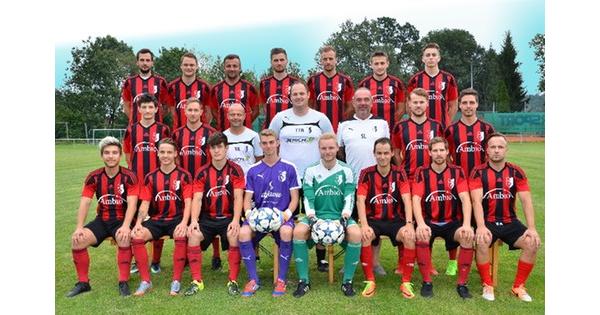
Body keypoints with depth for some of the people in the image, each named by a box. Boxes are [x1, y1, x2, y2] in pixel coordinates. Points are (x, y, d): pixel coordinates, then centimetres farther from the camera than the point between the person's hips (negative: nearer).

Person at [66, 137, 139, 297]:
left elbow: (132, 204, -17)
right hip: (102, 220, 4)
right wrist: (79, 227, -16)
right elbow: (85, 202, -3)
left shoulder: (129, 176, -10)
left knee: (124, 238, -34)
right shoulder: (94, 177, 0)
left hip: (121, 220, -4)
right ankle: (83, 282, -1)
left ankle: (124, 282, -19)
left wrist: (125, 226, -31)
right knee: (77, 239, -18)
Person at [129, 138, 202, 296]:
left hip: (177, 218, -3)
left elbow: (188, 203, -7)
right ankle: (145, 281, -9)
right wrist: (138, 223, -13)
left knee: (181, 236, -34)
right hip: (156, 219, 3)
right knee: (136, 236, -24)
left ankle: (176, 281, -17)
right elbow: (145, 203, 4)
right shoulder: (150, 177, 7)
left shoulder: (184, 175, -1)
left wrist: (184, 223, -23)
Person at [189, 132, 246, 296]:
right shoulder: (202, 173, 4)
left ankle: (233, 281, -18)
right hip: (207, 218, 2)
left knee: (234, 235, -31)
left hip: (229, 217, -2)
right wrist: (194, 220, -21)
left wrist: (236, 220, -23)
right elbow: (197, 198, -4)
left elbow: (238, 197, -9)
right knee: (193, 235, -24)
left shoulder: (235, 170, -2)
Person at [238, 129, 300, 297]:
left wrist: (287, 214, -14)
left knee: (286, 232, -35)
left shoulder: (289, 168, 5)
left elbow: (294, 198, 4)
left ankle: (281, 280, -14)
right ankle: (253, 279, -11)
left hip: (282, 215, -2)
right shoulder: (253, 170, 11)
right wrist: (249, 213, -13)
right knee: (243, 233, -29)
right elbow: (247, 199, 9)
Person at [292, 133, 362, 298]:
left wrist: (344, 218, -15)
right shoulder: (311, 171, 4)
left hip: (340, 216, 0)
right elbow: (308, 198, -2)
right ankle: (303, 281, -13)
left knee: (356, 233, -30)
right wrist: (312, 218, -17)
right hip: (316, 216, 0)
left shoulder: (346, 171, 5)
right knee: (298, 231, -29)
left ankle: (347, 281, -10)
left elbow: (349, 198, 0)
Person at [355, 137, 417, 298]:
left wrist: (409, 223, -27)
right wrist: (364, 225, -28)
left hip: (395, 220, 1)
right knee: (364, 235, -31)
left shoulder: (399, 173, -1)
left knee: (410, 236, -28)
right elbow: (360, 201, -13)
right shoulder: (366, 173, -4)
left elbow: (406, 199, -12)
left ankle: (406, 282, -12)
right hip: (373, 219, 0)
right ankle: (370, 281, -14)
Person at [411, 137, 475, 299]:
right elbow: (416, 199, -14)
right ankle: (427, 282, -14)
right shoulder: (421, 172, -3)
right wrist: (421, 223, -30)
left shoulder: (457, 172, 0)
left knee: (468, 236, -28)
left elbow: (465, 199, -10)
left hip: (452, 222, 1)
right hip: (429, 221, -1)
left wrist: (466, 224, -26)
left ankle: (462, 283, -10)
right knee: (421, 235, -33)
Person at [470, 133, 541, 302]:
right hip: (487, 221, -3)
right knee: (482, 242, -31)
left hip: (510, 222, 3)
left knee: (532, 243, -19)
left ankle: (518, 286, 1)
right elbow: (477, 201, -16)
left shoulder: (516, 172, 2)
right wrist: (481, 226, -29)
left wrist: (532, 228, -15)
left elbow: (526, 200, -4)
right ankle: (487, 285, -8)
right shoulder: (478, 172, -6)